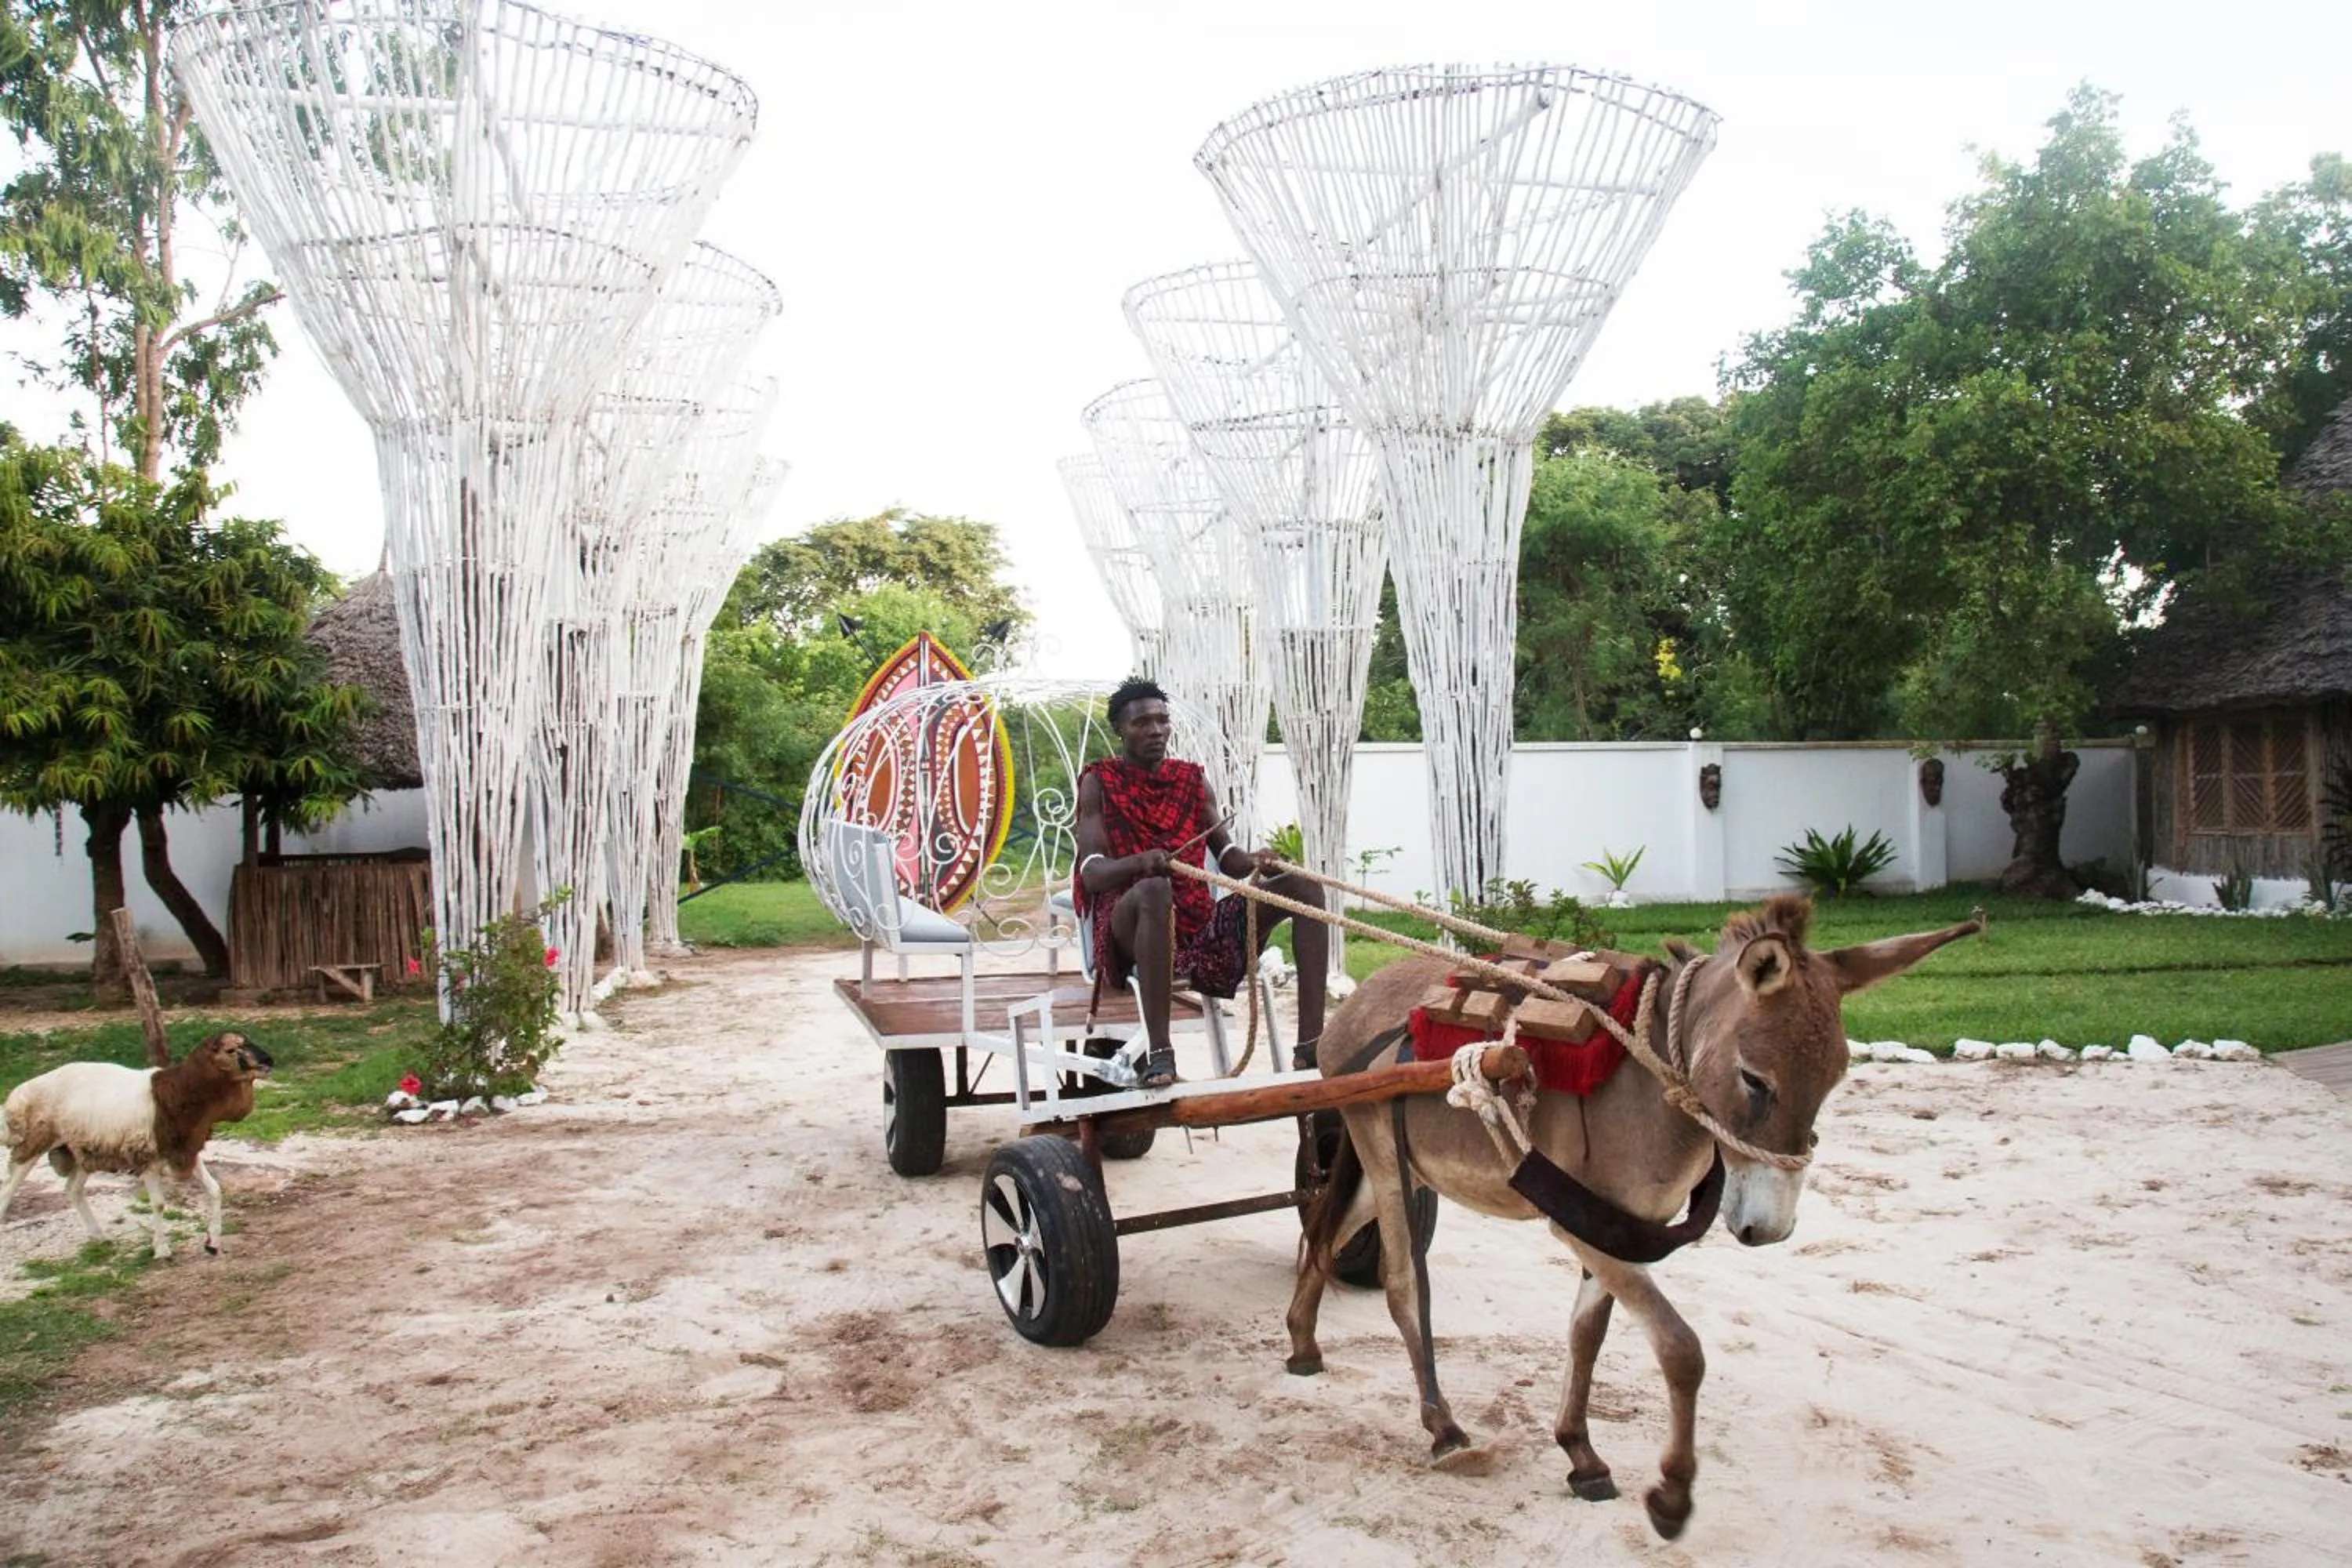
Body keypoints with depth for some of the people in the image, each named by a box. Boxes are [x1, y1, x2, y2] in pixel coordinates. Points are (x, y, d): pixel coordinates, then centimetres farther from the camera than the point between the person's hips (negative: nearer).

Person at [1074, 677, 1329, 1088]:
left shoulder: (1193, 778, 17)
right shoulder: (1100, 782, 3)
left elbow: (1225, 855, 12)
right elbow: (1091, 872, -9)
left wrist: (1253, 862, -13)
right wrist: (1139, 863, -31)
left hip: (1200, 921, 5)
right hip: (1129, 926, -5)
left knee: (1304, 885, -10)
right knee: (1154, 889, -40)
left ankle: (1311, 1044, -21)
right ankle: (1160, 1054, -41)